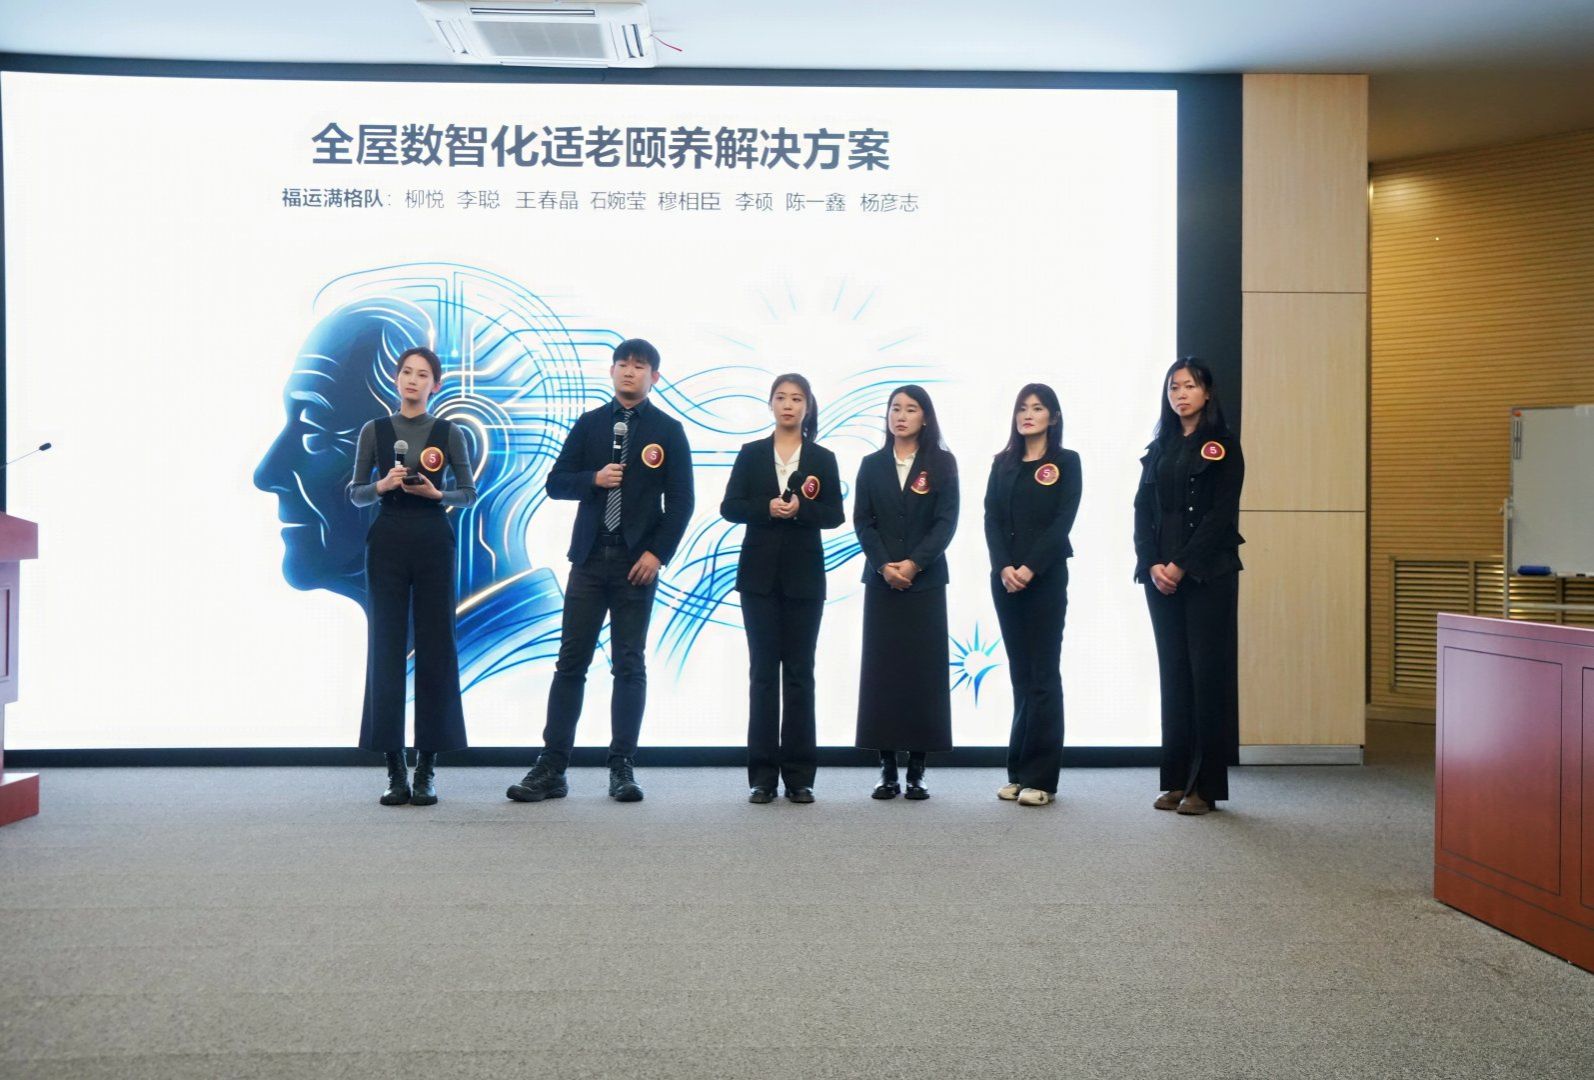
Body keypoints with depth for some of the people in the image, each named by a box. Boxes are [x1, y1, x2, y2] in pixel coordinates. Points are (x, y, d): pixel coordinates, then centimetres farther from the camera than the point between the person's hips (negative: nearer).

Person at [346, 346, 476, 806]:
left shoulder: (449, 433, 4)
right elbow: (356, 493, 7)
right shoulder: (373, 431, 6)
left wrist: (436, 493, -14)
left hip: (433, 542, 0)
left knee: (434, 647, -1)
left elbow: (469, 493, 5)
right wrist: (382, 485, -13)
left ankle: (427, 769, 7)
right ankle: (395, 768, 6)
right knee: (386, 647, -1)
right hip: (387, 542, 1)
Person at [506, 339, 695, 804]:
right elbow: (555, 483, 9)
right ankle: (551, 768, 5)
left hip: (637, 561, -2)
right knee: (571, 661, 1)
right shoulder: (589, 424, 11)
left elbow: (680, 501, 0)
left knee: (630, 665, 2)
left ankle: (622, 768, 9)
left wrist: (658, 553, -9)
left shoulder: (668, 431, 4)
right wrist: (594, 478, -10)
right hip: (590, 556, 2)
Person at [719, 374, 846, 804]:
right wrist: (766, 508, -16)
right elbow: (729, 507, 1)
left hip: (804, 577, 0)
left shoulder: (822, 458, 6)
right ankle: (762, 776, 6)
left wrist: (800, 509, -17)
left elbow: (835, 514, 1)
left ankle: (799, 776, 8)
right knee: (763, 671, 1)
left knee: (799, 673, 2)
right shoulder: (751, 454, 8)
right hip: (760, 574, 0)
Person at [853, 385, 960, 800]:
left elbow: (946, 521, -4)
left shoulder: (942, 463, 4)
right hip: (881, 580, 2)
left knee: (923, 671, -1)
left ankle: (917, 771, 5)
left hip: (926, 580, -1)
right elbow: (862, 521, 3)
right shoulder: (872, 465, 9)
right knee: (881, 670, 0)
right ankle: (888, 771, 6)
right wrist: (885, 566, -11)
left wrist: (913, 564, -14)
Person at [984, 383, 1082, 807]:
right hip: (1005, 578, 4)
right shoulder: (1003, 463, 12)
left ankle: (1040, 778, 2)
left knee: (1042, 674, -2)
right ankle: (1018, 772, 13)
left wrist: (1030, 568, -16)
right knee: (1020, 673, 8)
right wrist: (1004, 568, -10)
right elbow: (991, 519, 5)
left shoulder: (1066, 462, 2)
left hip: (1045, 578, -4)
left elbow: (1063, 521, -7)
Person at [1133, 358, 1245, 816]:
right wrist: (1152, 565, -6)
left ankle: (1206, 786, 1)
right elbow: (1143, 510, 9)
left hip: (1208, 574, -5)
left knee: (1207, 672, -4)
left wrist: (1182, 566, -14)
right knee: (1173, 672, 6)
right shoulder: (1159, 449, 16)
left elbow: (1221, 514, -8)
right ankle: (1176, 781, 11)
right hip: (1161, 574, 5)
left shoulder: (1222, 445, 1)